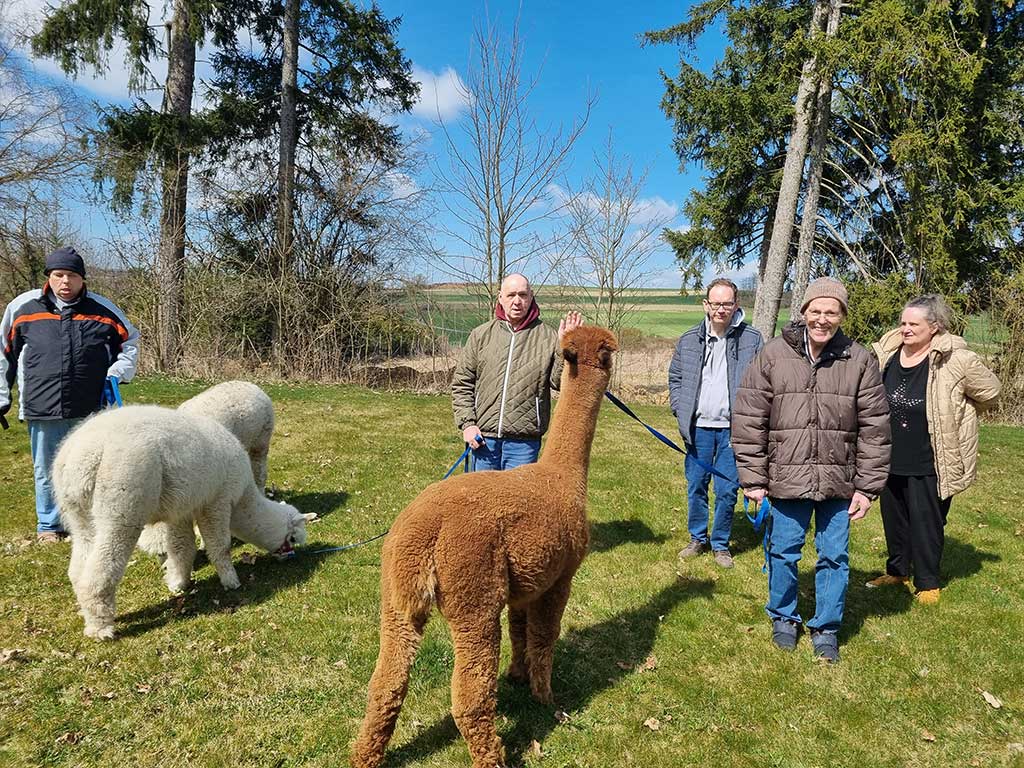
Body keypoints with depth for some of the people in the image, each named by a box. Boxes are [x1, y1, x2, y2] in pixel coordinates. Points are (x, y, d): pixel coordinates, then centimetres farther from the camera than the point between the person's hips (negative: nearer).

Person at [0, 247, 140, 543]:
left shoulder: (102, 309, 2)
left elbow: (130, 342, 13)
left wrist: (116, 375, -1)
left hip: (91, 410, 0)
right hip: (42, 410, 1)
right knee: (47, 471, 13)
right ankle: (49, 525, 30)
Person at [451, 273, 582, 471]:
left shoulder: (547, 336, -1)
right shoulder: (481, 335, 5)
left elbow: (558, 381, -6)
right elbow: (461, 383, 7)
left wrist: (564, 349, -20)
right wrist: (467, 423, -2)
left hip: (523, 441, -2)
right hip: (483, 436, 2)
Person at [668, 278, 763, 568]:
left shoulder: (752, 339, -1)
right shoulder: (689, 339, 5)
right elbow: (675, 377, 14)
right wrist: (681, 412, 4)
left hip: (733, 429, -2)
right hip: (698, 428, 2)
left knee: (727, 491, 4)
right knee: (695, 487, 10)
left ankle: (721, 544, 21)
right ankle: (697, 539, 28)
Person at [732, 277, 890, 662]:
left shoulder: (860, 361, -2)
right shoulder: (773, 355, -5)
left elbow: (874, 427, 1)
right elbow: (749, 420, -4)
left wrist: (867, 486, 0)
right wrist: (753, 478, -5)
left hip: (839, 482, 1)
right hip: (787, 479, -1)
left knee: (835, 557, 11)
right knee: (783, 552, 11)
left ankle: (826, 629, 31)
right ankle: (783, 618, 35)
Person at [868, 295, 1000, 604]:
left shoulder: (956, 361, -15)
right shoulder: (886, 354, -3)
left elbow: (989, 391, 0)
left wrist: (951, 413, 4)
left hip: (929, 464, -4)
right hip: (890, 460, 5)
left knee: (926, 523, 7)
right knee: (893, 518, 18)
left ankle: (927, 582, 26)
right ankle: (897, 570, 37)